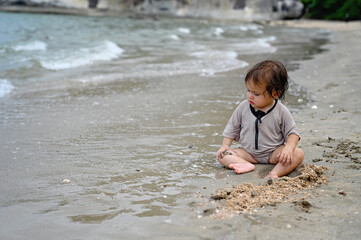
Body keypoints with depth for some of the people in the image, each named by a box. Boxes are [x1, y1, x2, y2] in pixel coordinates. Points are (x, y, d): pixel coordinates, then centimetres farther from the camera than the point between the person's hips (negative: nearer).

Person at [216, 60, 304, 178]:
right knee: (222, 155, -17)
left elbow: (292, 133, -6)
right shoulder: (243, 107, -5)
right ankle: (246, 165, -38)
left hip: (273, 153, -2)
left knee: (299, 154, -27)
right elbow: (232, 128, 7)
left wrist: (289, 148, -25)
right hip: (248, 153, 2)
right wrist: (225, 145, -4)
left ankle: (274, 174, -43)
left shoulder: (281, 112, -12)